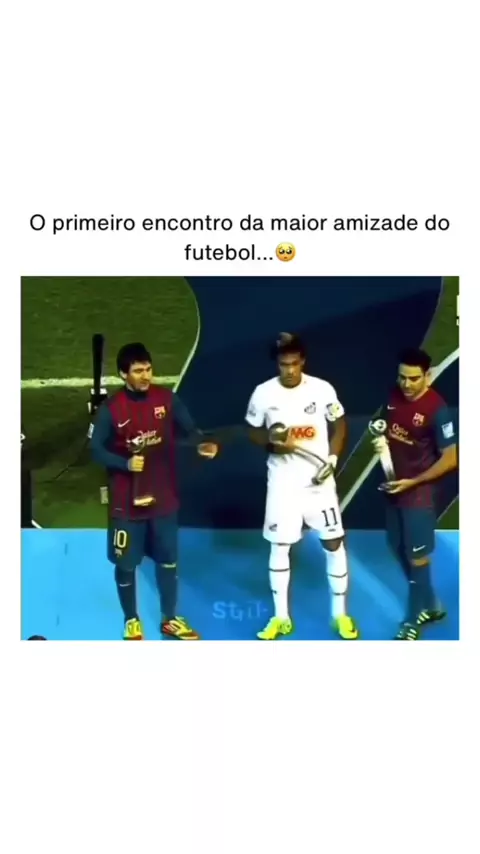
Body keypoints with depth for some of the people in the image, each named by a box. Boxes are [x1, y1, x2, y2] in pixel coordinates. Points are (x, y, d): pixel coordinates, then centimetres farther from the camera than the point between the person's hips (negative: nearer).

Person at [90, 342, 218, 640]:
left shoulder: (167, 399, -3)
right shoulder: (111, 409, -10)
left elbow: (188, 429, -3)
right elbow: (97, 450, -7)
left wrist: (201, 444, -26)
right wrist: (125, 463, -23)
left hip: (164, 498, 3)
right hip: (127, 502, -2)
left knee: (168, 560, 13)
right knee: (126, 563, 9)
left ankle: (170, 619, 30)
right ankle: (132, 621, 29)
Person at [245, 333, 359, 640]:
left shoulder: (323, 389, -8)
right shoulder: (263, 393, -6)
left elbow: (339, 424, 4)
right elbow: (253, 431, 5)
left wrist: (332, 459, -8)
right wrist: (272, 444, -15)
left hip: (319, 479, 0)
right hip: (283, 480, 0)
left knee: (334, 542, 3)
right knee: (279, 546, 5)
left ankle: (340, 614, 19)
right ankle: (281, 617, 19)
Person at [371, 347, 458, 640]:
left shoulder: (437, 409, -22)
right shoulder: (395, 397, -1)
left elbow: (450, 458, -19)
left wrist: (413, 482, -21)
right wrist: (379, 440, -5)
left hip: (418, 493, -8)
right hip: (393, 488, 8)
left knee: (417, 557, 6)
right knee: (400, 551, 19)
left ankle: (414, 619, 23)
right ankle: (430, 605, 37)